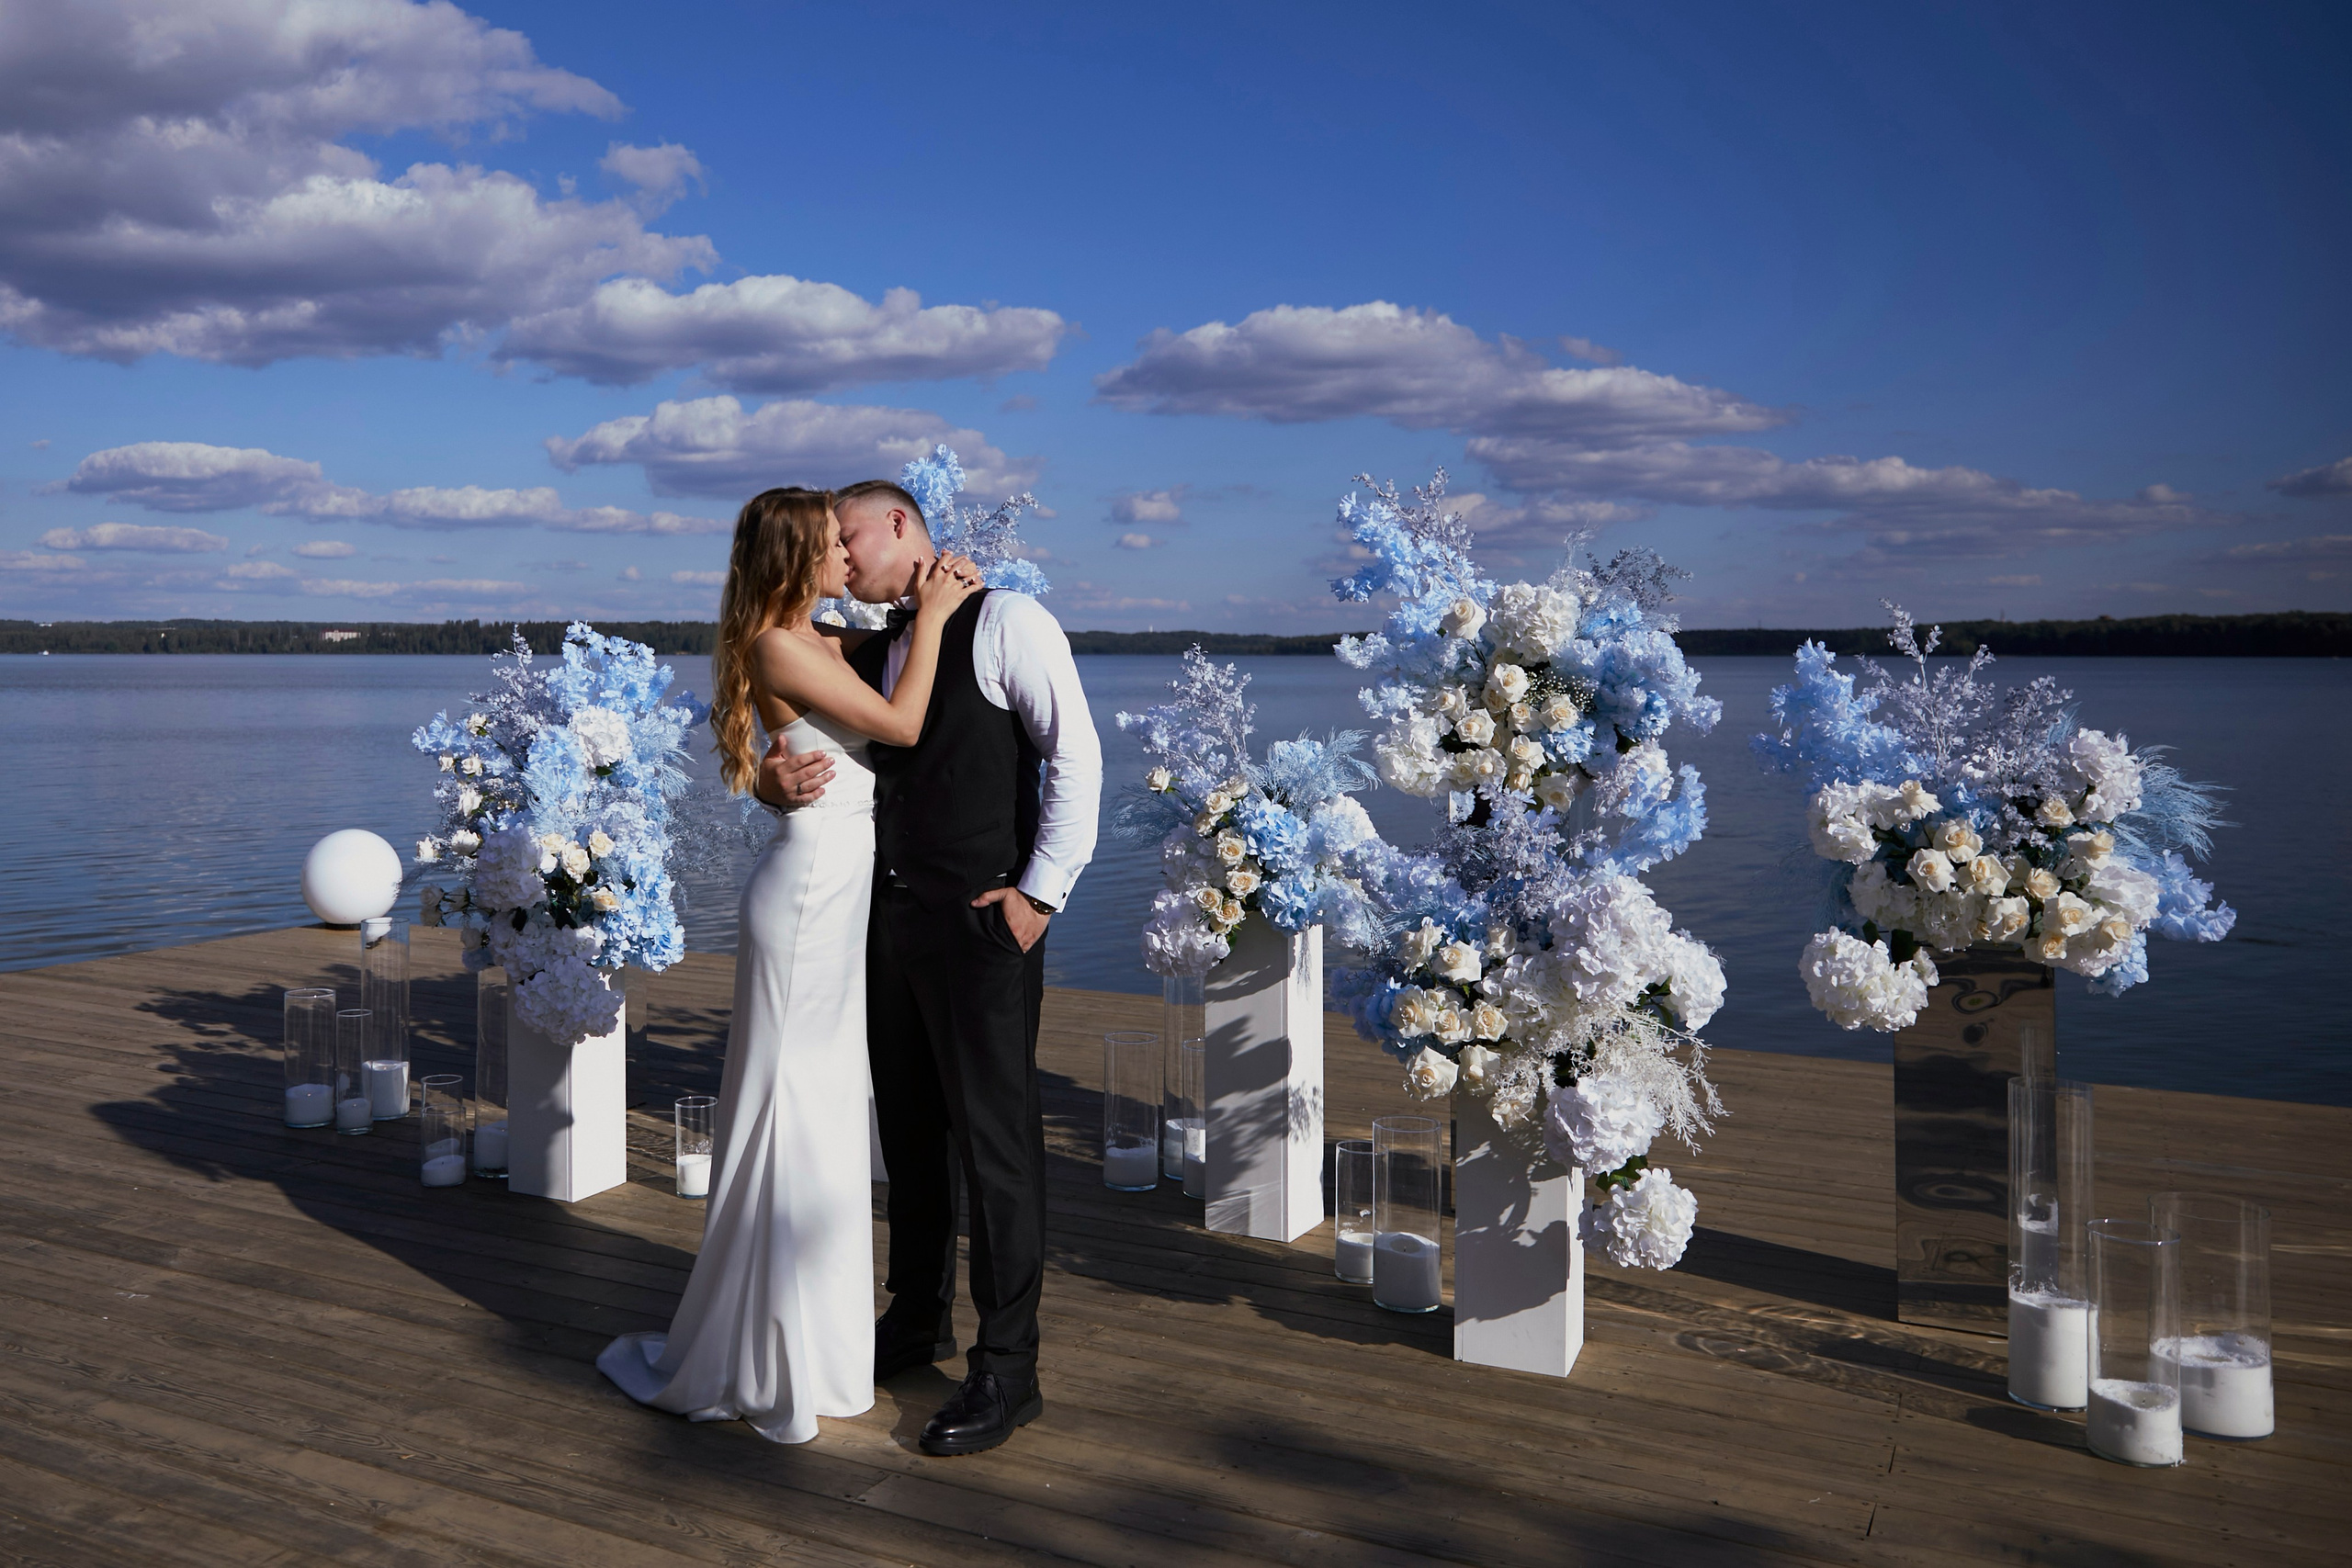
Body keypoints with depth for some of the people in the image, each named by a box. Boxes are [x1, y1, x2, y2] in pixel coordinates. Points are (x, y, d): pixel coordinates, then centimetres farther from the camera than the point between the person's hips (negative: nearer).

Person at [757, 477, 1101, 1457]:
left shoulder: (1005, 623, -5)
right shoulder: (866, 657, 16)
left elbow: (1076, 754, -11)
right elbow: (807, 761, 17)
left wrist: (1040, 893, -15)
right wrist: (777, 779, -8)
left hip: (980, 921, -7)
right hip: (887, 917, 7)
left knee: (995, 1137, -2)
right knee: (910, 1128, 17)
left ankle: (1007, 1372, 8)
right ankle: (919, 1321, 34)